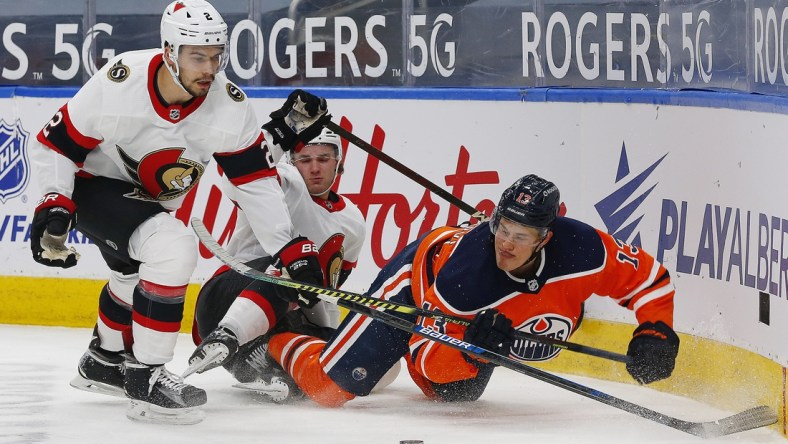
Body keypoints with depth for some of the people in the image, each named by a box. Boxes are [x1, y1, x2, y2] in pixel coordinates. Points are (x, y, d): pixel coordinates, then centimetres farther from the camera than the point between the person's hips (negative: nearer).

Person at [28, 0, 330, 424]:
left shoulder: (228, 103, -21)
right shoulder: (118, 84, -31)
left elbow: (255, 181, -16)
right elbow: (53, 145, -21)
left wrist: (292, 249, -21)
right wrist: (53, 207, -32)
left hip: (150, 199, 7)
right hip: (93, 186, -7)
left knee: (137, 278, 29)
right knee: (173, 248, -28)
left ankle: (105, 362, 57)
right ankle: (145, 378, -20)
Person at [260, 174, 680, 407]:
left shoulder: (583, 252, -36)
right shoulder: (464, 275, -43)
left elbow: (649, 277, -20)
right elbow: (429, 361, -32)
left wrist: (656, 333, -32)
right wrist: (468, 345, -51)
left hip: (481, 321, 5)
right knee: (332, 386, -7)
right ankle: (274, 343, 22)